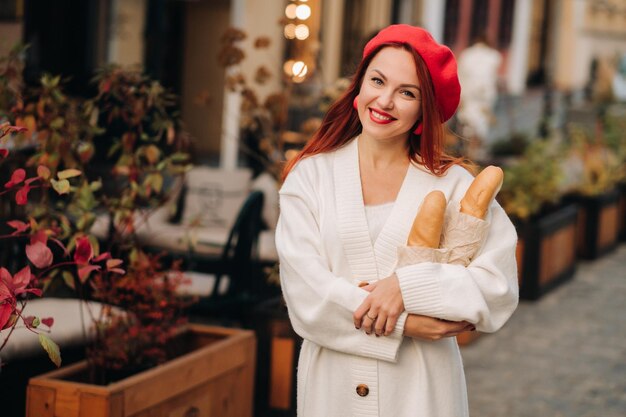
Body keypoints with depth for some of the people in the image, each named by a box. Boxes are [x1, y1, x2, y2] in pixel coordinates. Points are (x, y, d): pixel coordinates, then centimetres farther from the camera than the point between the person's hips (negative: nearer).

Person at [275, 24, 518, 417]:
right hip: (332, 385, 1)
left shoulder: (452, 183, -3)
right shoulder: (311, 175, -2)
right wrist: (404, 323, -15)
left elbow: (498, 284, -10)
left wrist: (407, 286, -21)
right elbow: (305, 291, -9)